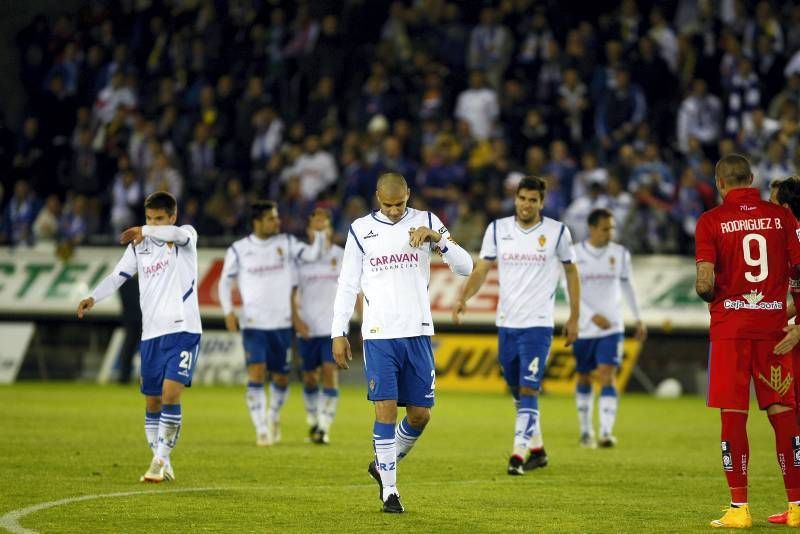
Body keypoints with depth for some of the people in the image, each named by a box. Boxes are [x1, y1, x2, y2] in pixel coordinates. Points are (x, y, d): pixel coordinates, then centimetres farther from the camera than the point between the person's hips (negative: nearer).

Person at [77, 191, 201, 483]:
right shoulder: (138, 247, 11)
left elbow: (179, 234, -25)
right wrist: (93, 297, -17)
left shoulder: (186, 236, -1)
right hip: (151, 333, 5)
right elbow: (118, 276, 1)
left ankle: (160, 460, -11)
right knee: (152, 401, 6)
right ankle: (161, 462, 17)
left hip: (183, 330, -5)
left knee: (170, 394, -18)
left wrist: (143, 231, -40)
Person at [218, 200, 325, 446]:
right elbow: (225, 282, 8)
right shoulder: (238, 250, 1)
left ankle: (273, 416, 36)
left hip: (282, 323, 2)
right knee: (256, 373, -16)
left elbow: (312, 254, -7)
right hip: (253, 324, -2)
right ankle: (261, 430, -13)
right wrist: (228, 311, -3)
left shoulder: (287, 243, 4)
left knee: (281, 377, 8)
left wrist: (320, 232, -18)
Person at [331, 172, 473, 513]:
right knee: (386, 409, -8)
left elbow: (465, 267, 0)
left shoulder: (426, 222, 5)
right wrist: (338, 334, 2)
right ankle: (389, 490, -2)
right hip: (378, 335, -2)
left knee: (420, 414, 3)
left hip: (418, 332, 2)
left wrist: (437, 238, -17)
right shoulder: (361, 230, 5)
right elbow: (347, 285, 8)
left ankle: (383, 465, 27)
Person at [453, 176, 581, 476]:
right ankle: (537, 448, 28)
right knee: (518, 392, 13)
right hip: (506, 323, 4)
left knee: (528, 390, -14)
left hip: (538, 324, -4)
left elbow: (571, 272, 8)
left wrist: (574, 318, 7)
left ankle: (519, 454, -16)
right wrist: (463, 298, -16)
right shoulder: (497, 229, 3)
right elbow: (482, 269, 2)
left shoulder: (557, 232, -2)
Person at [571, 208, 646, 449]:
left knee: (607, 377, -14)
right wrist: (592, 316, -21)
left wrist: (638, 318, 20)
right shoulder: (575, 254, -5)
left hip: (612, 328, 0)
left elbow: (627, 286, 16)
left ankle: (606, 432, -22)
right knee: (584, 379, 12)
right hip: (584, 328, 0)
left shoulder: (620, 254, 2)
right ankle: (586, 431, 27)